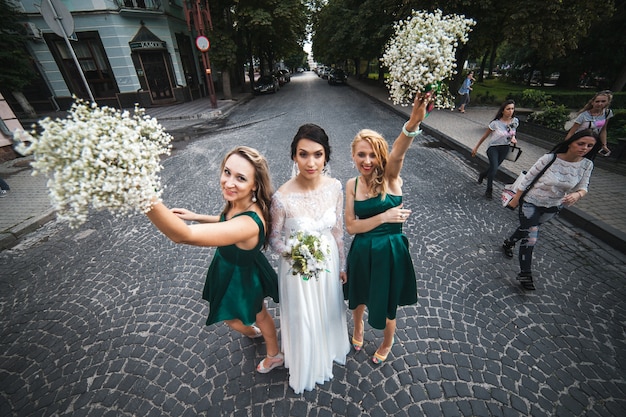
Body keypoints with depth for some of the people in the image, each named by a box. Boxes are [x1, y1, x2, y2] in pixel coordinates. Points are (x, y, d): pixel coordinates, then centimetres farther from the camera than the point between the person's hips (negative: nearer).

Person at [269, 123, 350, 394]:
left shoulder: (335, 187, -16)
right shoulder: (282, 197, -28)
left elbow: (337, 230, -2)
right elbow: (274, 239, -11)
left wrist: (342, 265, 8)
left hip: (328, 261, 4)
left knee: (329, 311, 29)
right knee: (302, 319, 22)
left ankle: (328, 350, 66)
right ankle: (306, 367, 58)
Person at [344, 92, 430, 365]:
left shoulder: (390, 177, -13)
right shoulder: (352, 185, -6)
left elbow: (398, 152, -36)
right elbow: (351, 226, -10)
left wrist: (413, 122, -54)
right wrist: (384, 216, -20)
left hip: (390, 251, -2)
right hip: (362, 252, 3)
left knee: (386, 305, 19)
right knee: (358, 297, 25)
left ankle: (387, 344, 55)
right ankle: (358, 327, 63)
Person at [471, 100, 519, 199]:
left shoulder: (515, 121, -5)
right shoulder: (496, 123, -19)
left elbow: (513, 132, 15)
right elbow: (485, 136, -8)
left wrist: (513, 138, -8)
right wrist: (476, 147, -4)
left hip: (505, 149, 5)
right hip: (493, 147, -5)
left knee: (494, 167, 18)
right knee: (494, 169, -18)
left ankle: (482, 175, 52)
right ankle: (489, 190, 0)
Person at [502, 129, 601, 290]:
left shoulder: (587, 165, -9)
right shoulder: (550, 158, -21)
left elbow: (583, 187, -1)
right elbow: (527, 179, -14)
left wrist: (577, 195, -27)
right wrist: (515, 199, -7)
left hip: (553, 207, 5)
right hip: (531, 203, -4)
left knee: (528, 228, 23)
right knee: (530, 238, -6)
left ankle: (508, 243, 52)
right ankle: (525, 274, 6)